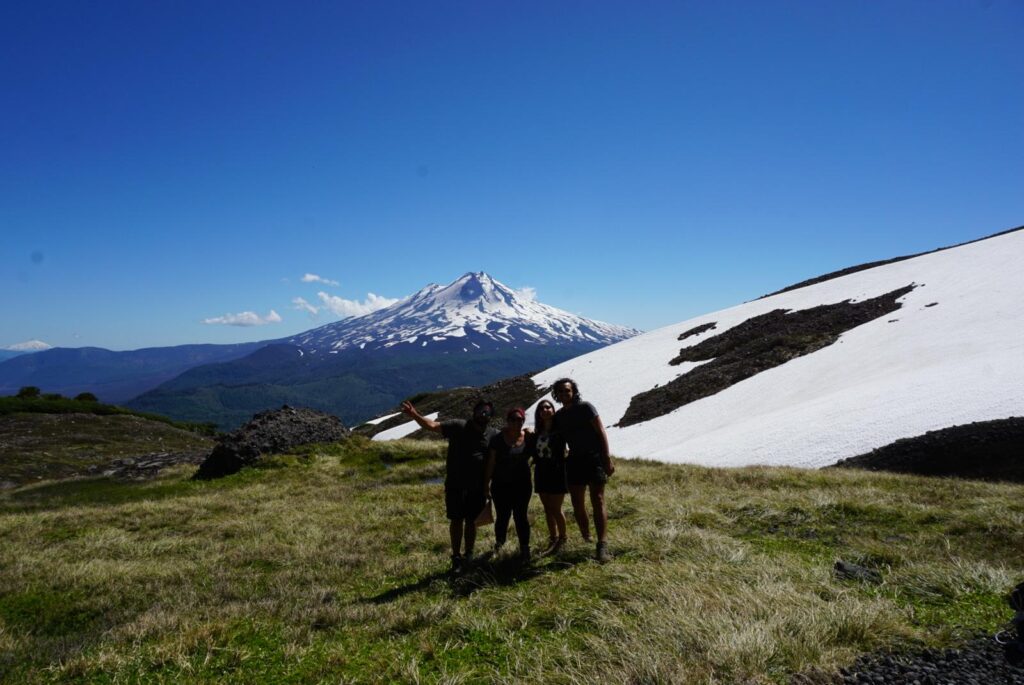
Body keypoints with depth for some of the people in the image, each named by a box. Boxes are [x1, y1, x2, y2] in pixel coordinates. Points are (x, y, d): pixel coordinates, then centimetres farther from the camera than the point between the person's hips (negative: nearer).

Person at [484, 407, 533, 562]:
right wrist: (486, 484, -4)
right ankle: (498, 544, 31)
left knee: (520, 516, 4)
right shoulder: (498, 439, -7)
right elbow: (491, 463, -5)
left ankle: (524, 549, 11)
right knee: (502, 516, 8)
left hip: (522, 484, 1)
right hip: (501, 485, -1)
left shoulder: (528, 438, -2)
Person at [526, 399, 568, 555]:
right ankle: (553, 539, 24)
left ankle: (562, 538, 19)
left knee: (556, 509, 0)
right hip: (541, 473, 5)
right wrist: (528, 439, -7)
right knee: (548, 509, 12)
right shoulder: (536, 432, 7)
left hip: (557, 472, -5)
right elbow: (531, 452, 6)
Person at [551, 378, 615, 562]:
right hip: (575, 461, 6)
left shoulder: (585, 407, -5)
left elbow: (601, 433, -9)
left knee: (598, 502, -12)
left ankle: (602, 546, -17)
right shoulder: (558, 416, 11)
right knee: (577, 505, 7)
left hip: (594, 458, -6)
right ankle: (586, 540, 20)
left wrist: (607, 459, -15)